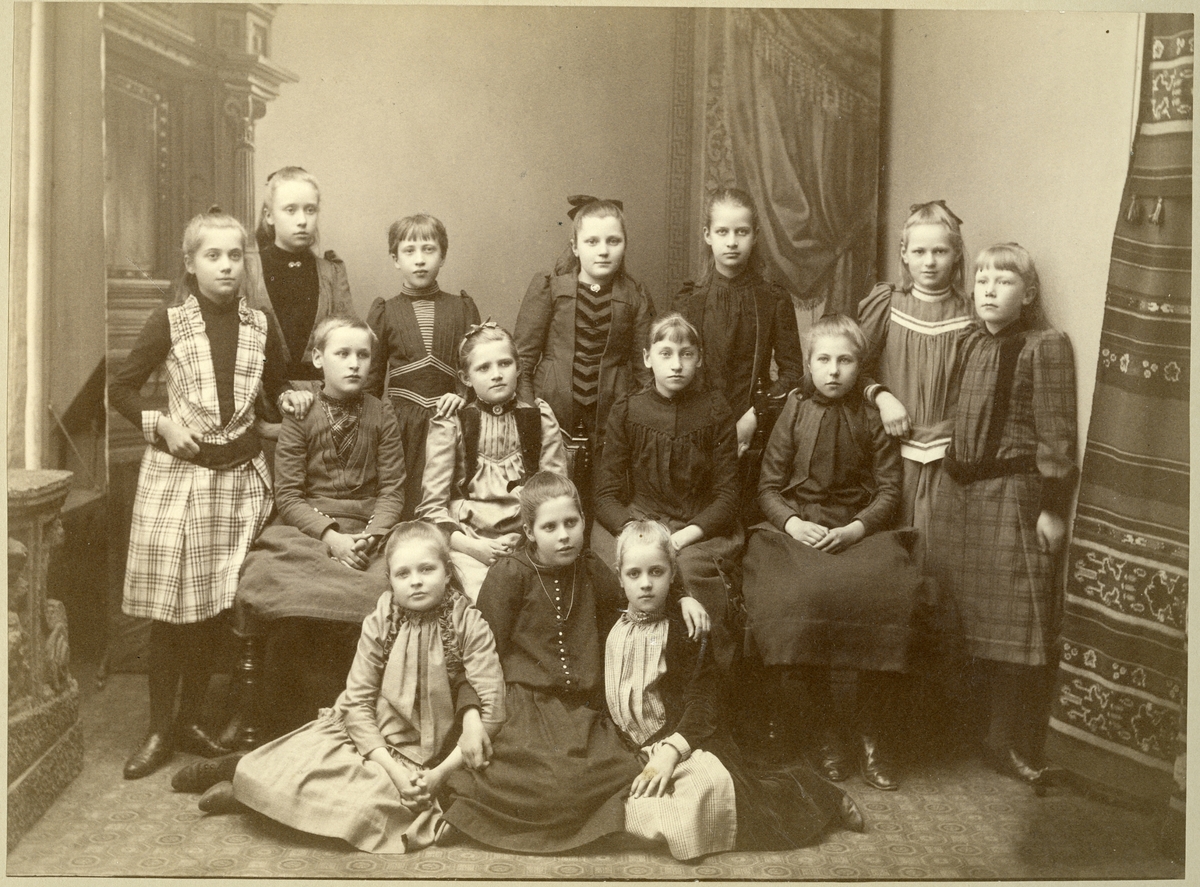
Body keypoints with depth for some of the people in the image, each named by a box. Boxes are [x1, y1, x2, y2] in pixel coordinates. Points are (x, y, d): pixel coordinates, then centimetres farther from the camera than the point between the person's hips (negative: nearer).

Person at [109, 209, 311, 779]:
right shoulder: (169, 323, -3)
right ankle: (158, 731, 12)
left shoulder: (259, 325, 5)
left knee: (215, 606, 7)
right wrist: (162, 422, -12)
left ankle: (190, 720, 22)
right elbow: (121, 389, 3)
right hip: (176, 474, -3)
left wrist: (290, 400, -1)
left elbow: (275, 389, 20)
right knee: (170, 606, -1)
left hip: (240, 476, 3)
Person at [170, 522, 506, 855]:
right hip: (373, 738, 2)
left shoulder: (469, 625, -11)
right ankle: (240, 768, 10)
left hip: (428, 759, -2)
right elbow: (357, 702, -7)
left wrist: (442, 772, -18)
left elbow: (492, 705, -14)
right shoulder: (379, 624, -5)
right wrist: (391, 768, -19)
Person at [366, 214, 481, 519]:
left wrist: (463, 393, -12)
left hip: (448, 417, 0)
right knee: (401, 505, -2)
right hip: (400, 422, 0)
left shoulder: (462, 308, 9)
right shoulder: (384, 312, 8)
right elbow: (372, 375, 12)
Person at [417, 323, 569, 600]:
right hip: (467, 544, -1)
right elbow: (432, 507, 3)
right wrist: (473, 546, -12)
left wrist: (527, 538, -10)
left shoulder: (539, 417, 12)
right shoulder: (449, 424, 7)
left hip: (526, 544, 2)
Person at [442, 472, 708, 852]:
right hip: (525, 703, -6)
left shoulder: (591, 571, 11)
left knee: (628, 775, -15)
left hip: (582, 709, 6)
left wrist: (683, 597, 14)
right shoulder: (508, 574, -3)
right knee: (552, 783, -30)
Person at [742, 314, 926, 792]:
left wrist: (854, 529, -11)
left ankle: (869, 733, -9)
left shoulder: (872, 419, 9)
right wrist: (792, 523, -10)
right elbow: (768, 486, 9)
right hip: (796, 529, 0)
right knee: (791, 605, -31)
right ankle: (822, 732, -9)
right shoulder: (794, 413, 9)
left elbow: (888, 492, 6)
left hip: (858, 531, 0)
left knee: (889, 601, -29)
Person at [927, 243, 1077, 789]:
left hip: (1013, 495, -6)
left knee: (1015, 621, 0)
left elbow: (1056, 435, -11)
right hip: (959, 492, 6)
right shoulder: (971, 344, 11)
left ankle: (1015, 746, 12)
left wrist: (1053, 508, -13)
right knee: (967, 616, 11)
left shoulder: (1044, 346, -8)